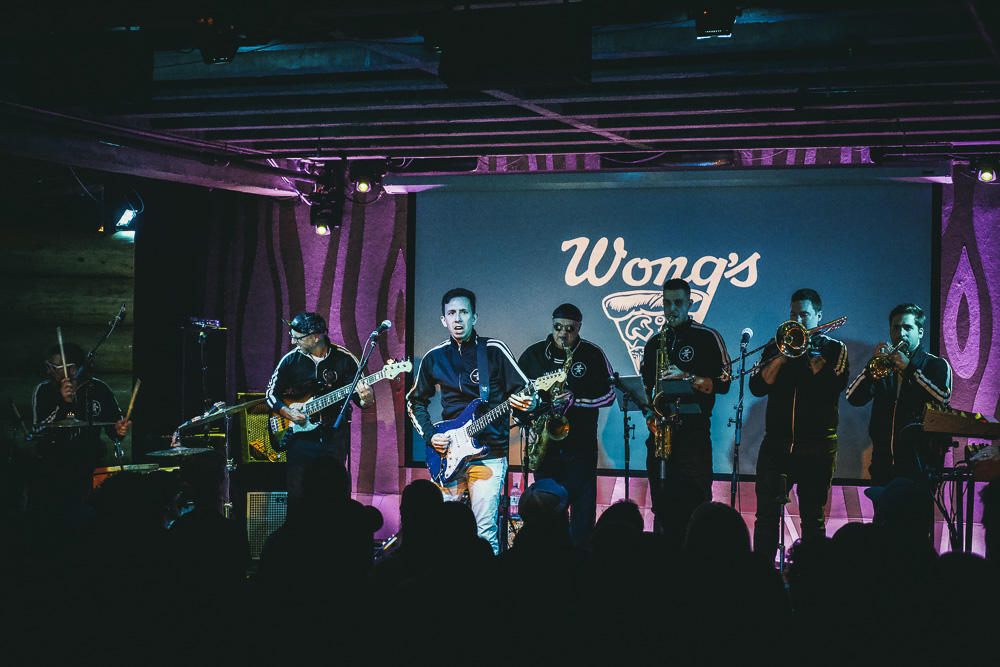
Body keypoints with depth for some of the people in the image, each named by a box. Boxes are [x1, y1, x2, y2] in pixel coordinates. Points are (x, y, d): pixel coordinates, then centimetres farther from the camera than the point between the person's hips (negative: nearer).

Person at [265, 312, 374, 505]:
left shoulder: (344, 359, -1)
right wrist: (288, 413, -8)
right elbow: (271, 394, 10)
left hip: (335, 436, -1)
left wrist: (366, 400, -23)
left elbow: (358, 398, 1)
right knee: (296, 494, -6)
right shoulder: (290, 360, 4)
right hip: (301, 436, 1)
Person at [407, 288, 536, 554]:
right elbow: (415, 401, 20)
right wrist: (429, 435, 5)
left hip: (489, 454, -3)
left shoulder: (493, 350, -1)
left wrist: (528, 403, -24)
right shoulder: (434, 358, 8)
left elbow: (527, 392, 0)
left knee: (485, 530, -12)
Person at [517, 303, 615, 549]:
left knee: (583, 503, -4)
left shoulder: (593, 355, 1)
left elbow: (609, 394, 0)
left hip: (581, 443, -2)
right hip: (546, 443, 2)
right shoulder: (533, 354, 7)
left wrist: (575, 400, -15)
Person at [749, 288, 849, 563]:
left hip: (817, 446, -2)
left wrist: (809, 352, -11)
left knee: (813, 517, 3)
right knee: (766, 513, -2)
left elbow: (834, 386, -12)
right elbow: (757, 387, 0)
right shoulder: (776, 347, 13)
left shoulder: (835, 349, 7)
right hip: (776, 442, 2)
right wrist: (782, 356, -10)